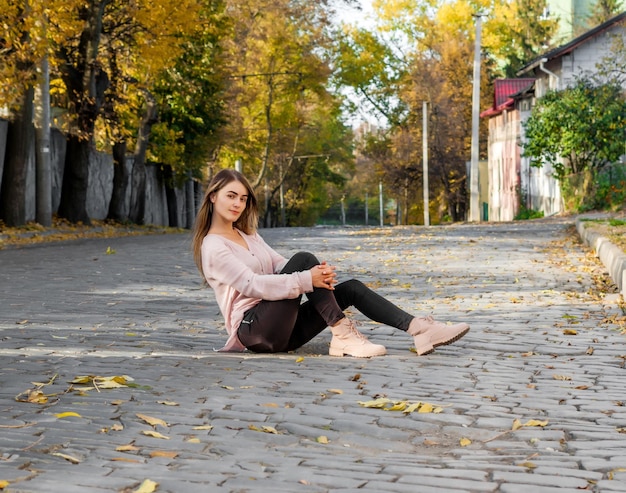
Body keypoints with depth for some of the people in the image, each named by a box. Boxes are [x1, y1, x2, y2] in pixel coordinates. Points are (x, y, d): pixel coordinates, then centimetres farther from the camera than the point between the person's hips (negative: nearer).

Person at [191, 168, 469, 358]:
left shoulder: (249, 236, 20)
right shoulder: (212, 247, -8)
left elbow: (281, 268, 11)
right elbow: (251, 284, -21)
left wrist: (318, 275, -11)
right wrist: (306, 280, -29)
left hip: (282, 329, 8)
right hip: (253, 329, -8)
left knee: (351, 288, -7)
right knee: (303, 259, -24)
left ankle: (418, 329, -20)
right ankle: (342, 335, -29)